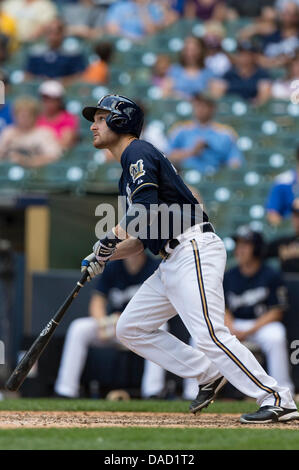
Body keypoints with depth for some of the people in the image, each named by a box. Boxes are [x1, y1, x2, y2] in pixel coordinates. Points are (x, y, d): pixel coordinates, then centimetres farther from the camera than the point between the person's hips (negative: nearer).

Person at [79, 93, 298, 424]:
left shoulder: (138, 153, -4)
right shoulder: (129, 169, 25)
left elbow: (147, 212, -20)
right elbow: (145, 238, 23)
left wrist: (112, 236, -13)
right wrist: (106, 256, 12)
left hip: (194, 250, -11)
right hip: (172, 263, 11)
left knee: (209, 335, -21)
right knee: (130, 328, 11)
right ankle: (208, 375, 10)